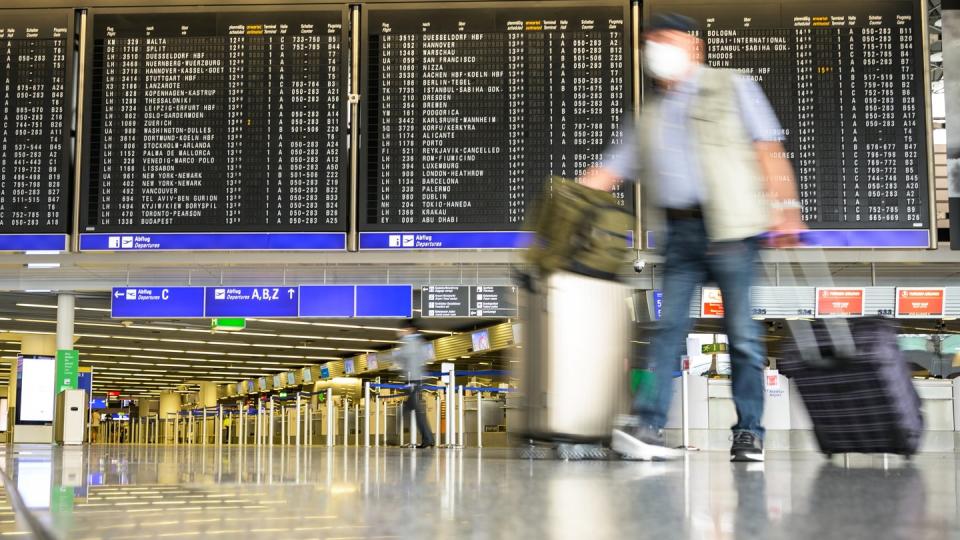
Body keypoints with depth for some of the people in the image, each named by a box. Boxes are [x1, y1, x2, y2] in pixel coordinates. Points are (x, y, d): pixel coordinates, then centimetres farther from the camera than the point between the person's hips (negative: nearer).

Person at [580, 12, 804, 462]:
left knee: (741, 331, -2)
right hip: (677, 231, 4)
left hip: (728, 227, -4)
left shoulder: (732, 87, 9)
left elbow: (768, 148, 2)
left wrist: (785, 206, -8)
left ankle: (749, 433, 4)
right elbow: (608, 171, 19)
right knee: (669, 327, -3)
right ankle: (648, 426, -8)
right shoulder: (649, 113, 21)